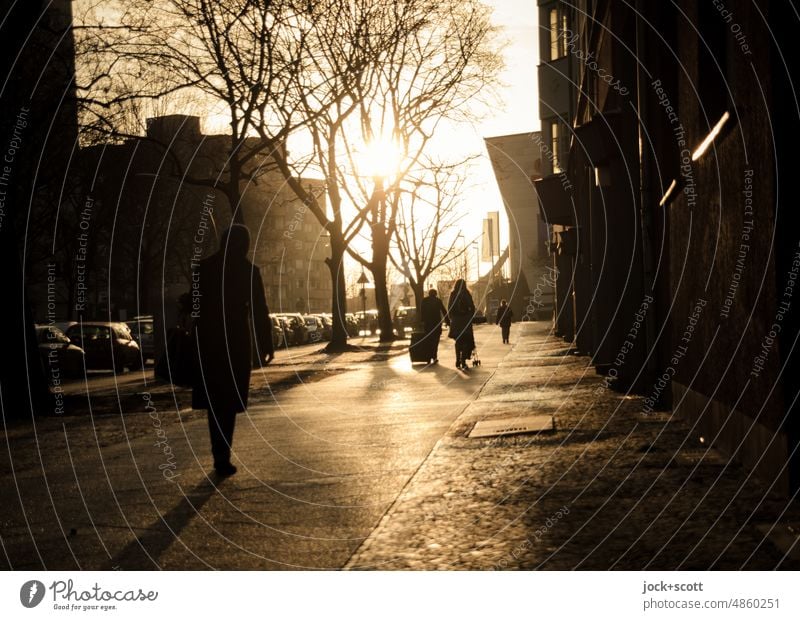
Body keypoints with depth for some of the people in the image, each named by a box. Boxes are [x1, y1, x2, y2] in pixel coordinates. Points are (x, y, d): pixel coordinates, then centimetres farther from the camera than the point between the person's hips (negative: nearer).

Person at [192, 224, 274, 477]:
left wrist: (198, 339, 14)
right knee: (229, 400, 2)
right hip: (235, 340, -3)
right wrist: (266, 344, 1)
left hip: (207, 341, 3)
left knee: (214, 399, 14)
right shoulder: (248, 270, -5)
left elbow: (194, 304, 7)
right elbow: (259, 310, -6)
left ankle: (220, 453, 20)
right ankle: (222, 456, -5)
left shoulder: (204, 267, 5)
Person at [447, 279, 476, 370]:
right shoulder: (467, 295, -7)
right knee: (466, 341, 2)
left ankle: (458, 361, 18)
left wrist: (451, 319, 12)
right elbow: (472, 308, -5)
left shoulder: (452, 295, -1)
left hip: (455, 322, 3)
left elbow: (449, 308, 2)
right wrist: (470, 318, 7)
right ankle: (463, 362, -10)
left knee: (458, 341, 17)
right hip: (465, 321, -3)